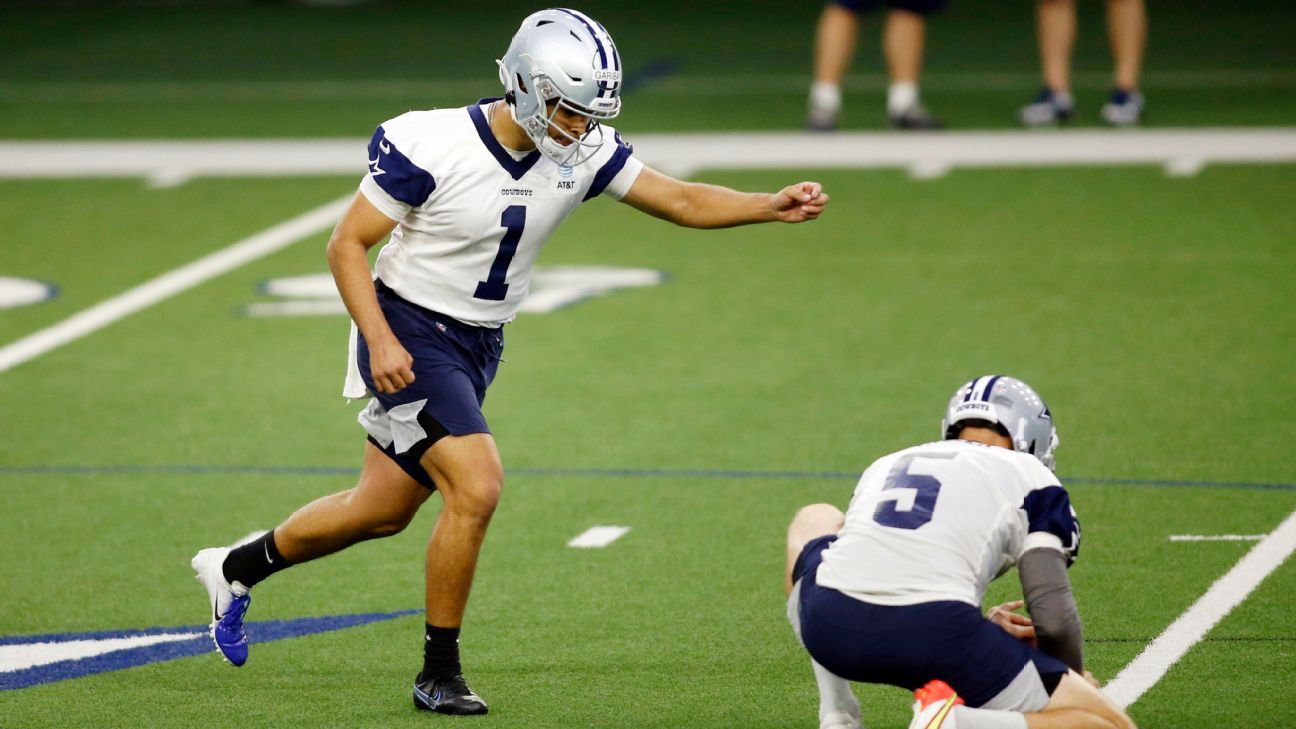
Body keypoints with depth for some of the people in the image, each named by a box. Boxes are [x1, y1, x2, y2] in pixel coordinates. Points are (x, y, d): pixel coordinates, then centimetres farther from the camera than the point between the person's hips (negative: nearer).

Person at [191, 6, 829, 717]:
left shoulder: (582, 152, -6)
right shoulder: (431, 146, -22)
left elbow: (682, 201, -4)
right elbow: (347, 243, -14)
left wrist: (773, 205, -19)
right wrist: (379, 341, -24)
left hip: (477, 346, 7)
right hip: (409, 336, -7)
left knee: (384, 510, 14)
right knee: (477, 487, -20)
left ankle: (236, 567, 37)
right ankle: (439, 674, -5)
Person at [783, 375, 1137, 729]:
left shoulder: (885, 465, 32)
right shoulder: (1030, 477, 19)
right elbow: (1054, 618, 9)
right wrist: (1075, 682, 30)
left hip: (831, 626, 4)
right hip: (935, 638, -4)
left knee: (814, 521, 40)